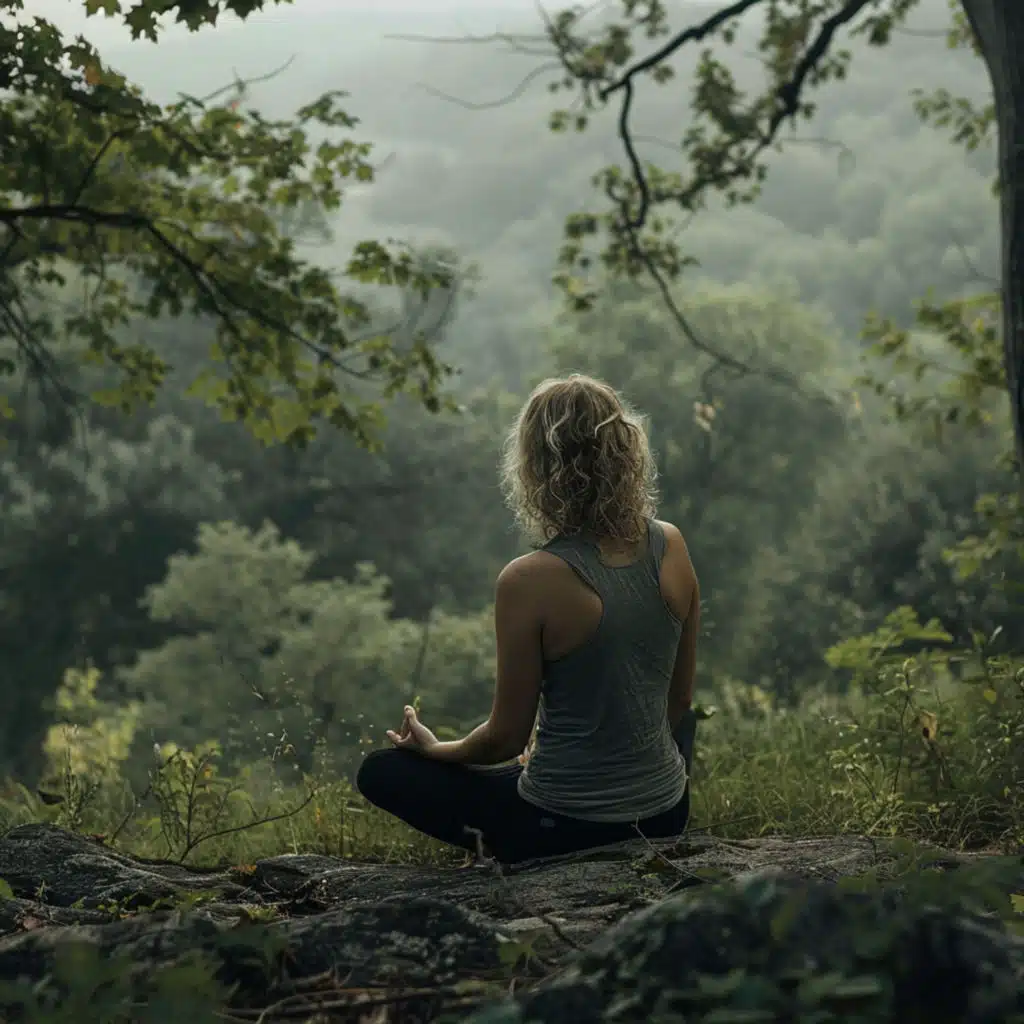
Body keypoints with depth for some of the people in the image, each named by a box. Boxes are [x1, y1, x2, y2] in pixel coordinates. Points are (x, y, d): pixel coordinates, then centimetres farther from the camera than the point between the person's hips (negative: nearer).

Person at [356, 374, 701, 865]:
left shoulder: (530, 582, -21)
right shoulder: (670, 547, -6)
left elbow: (506, 736, -10)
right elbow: (680, 699, 6)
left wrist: (435, 748, 10)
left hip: (568, 825, -6)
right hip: (667, 814, 6)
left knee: (381, 770, 14)